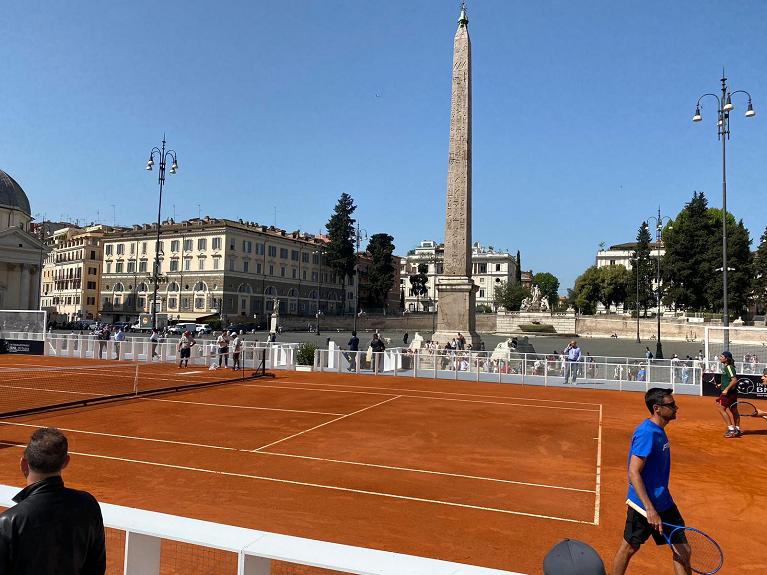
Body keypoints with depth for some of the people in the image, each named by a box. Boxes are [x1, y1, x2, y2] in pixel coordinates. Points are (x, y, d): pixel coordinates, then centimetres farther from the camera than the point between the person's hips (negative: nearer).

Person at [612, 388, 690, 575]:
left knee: (683, 551, 7)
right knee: (629, 547, 10)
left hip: (663, 503, 8)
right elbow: (633, 473, -26)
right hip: (644, 505, -8)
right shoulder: (646, 433, -23)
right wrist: (650, 509, -28)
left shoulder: (658, 431, 6)